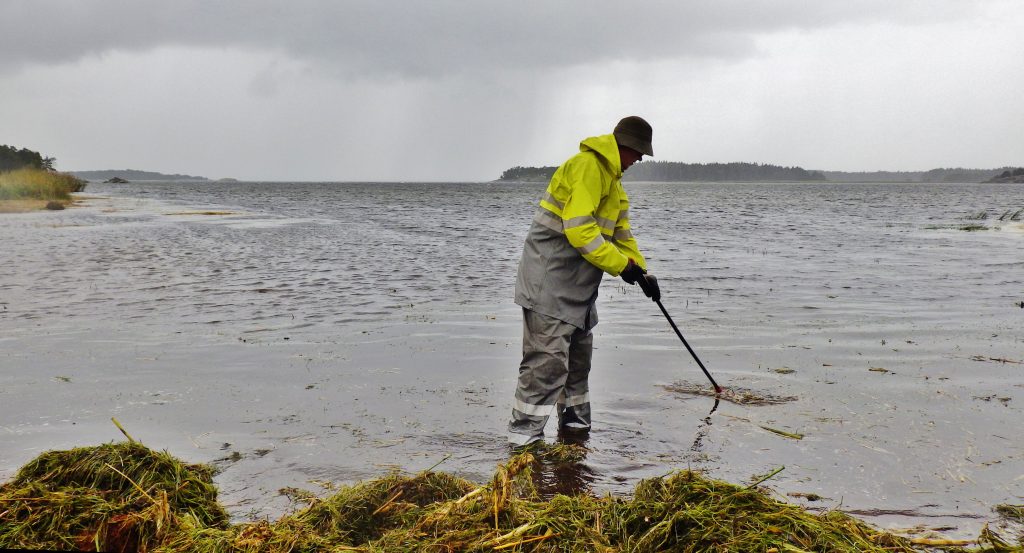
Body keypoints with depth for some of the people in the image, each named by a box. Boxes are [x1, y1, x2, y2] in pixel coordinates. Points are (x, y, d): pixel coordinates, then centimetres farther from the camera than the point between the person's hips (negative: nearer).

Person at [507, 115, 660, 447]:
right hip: (550, 277, -11)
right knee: (548, 357, -15)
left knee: (579, 352, 18)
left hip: (577, 282, 11)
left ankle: (574, 422, 32)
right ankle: (523, 437, -12)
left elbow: (621, 232, 22)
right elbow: (578, 227, -25)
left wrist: (642, 272, 10)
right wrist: (621, 264, -20)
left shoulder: (612, 178, 20)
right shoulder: (588, 165, -16)